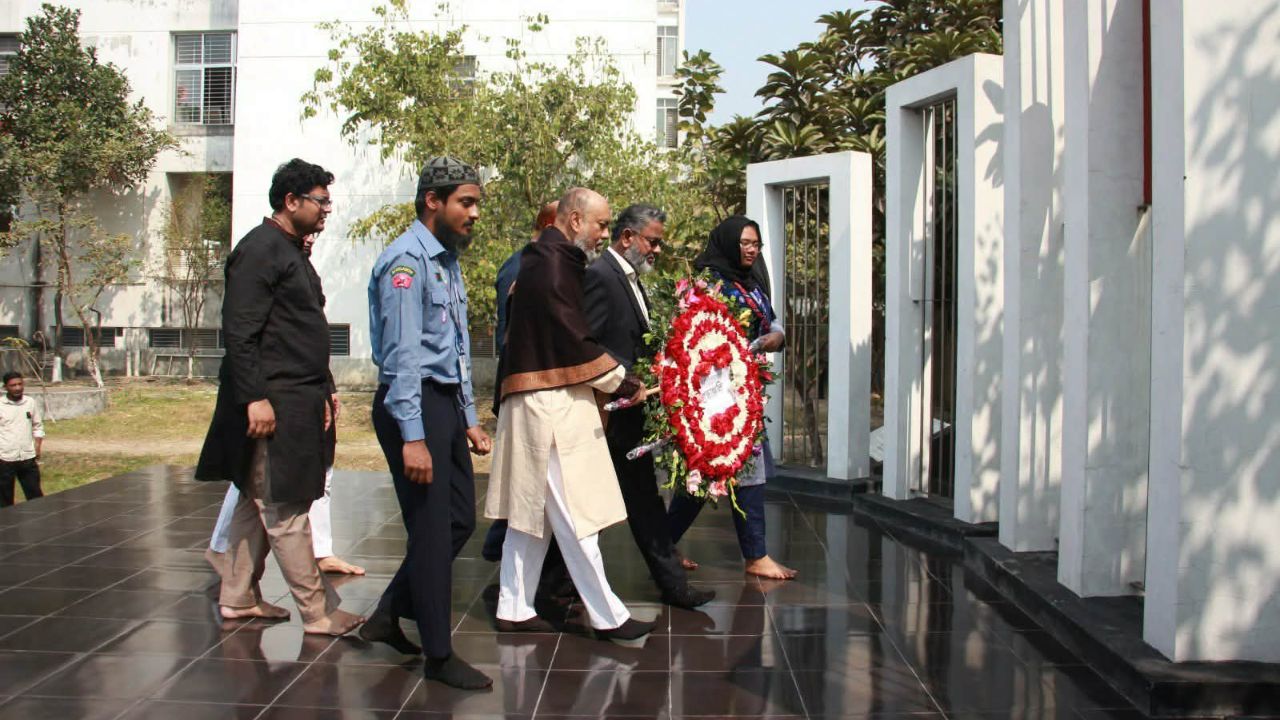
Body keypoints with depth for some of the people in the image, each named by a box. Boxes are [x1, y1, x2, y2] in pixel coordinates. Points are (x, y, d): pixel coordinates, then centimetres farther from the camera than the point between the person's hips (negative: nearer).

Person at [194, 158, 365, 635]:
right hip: (273, 404, -10)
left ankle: (238, 598, 24)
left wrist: (321, 394, 21)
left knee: (259, 502, 15)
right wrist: (255, 397, -22)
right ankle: (317, 612, 0)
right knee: (286, 511, -4)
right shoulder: (260, 250, -11)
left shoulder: (292, 253, 19)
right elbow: (238, 332, -18)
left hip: (298, 402, 10)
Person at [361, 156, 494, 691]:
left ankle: (389, 615, 29)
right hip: (413, 404, -10)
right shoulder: (407, 259, -13)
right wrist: (412, 437, -23)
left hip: (447, 403, 10)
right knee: (433, 530, -2)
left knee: (460, 521, 14)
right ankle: (439, 656, 10)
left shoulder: (448, 261, 16)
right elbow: (403, 353, -19)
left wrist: (468, 420, 19)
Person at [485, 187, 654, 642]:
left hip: (538, 404, 10)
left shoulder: (546, 260, 17)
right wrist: (622, 383, -8)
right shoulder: (554, 265, -14)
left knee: (532, 510, 14)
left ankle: (514, 608, 21)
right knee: (573, 513, -5)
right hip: (553, 404, -10)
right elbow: (575, 339, -17)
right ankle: (607, 616, 1)